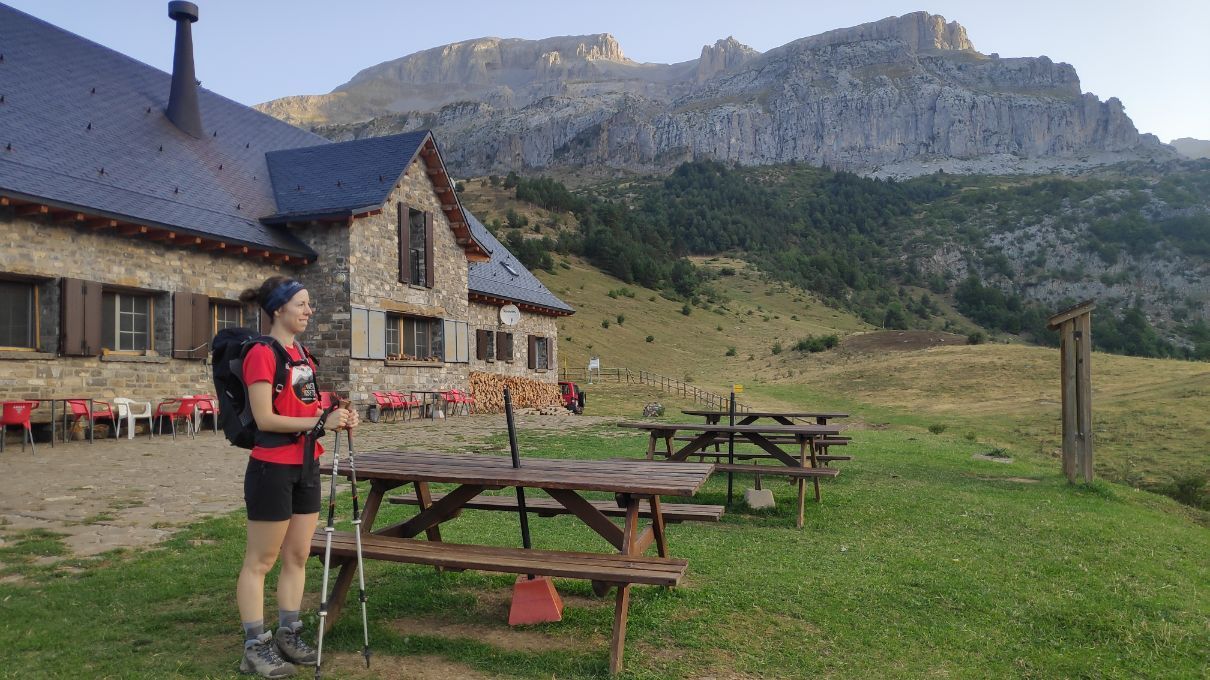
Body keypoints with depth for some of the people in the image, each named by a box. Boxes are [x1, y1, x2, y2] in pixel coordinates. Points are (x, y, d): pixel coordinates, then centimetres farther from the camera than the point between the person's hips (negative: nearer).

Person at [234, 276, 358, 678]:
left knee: (298, 556, 14)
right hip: (272, 469, -8)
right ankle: (255, 647, 15)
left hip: (305, 466, 8)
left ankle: (288, 635, 27)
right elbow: (265, 419, -19)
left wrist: (337, 418, 2)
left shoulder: (302, 354, 12)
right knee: (260, 561, 4)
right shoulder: (262, 354, -13)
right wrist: (320, 422, -21)